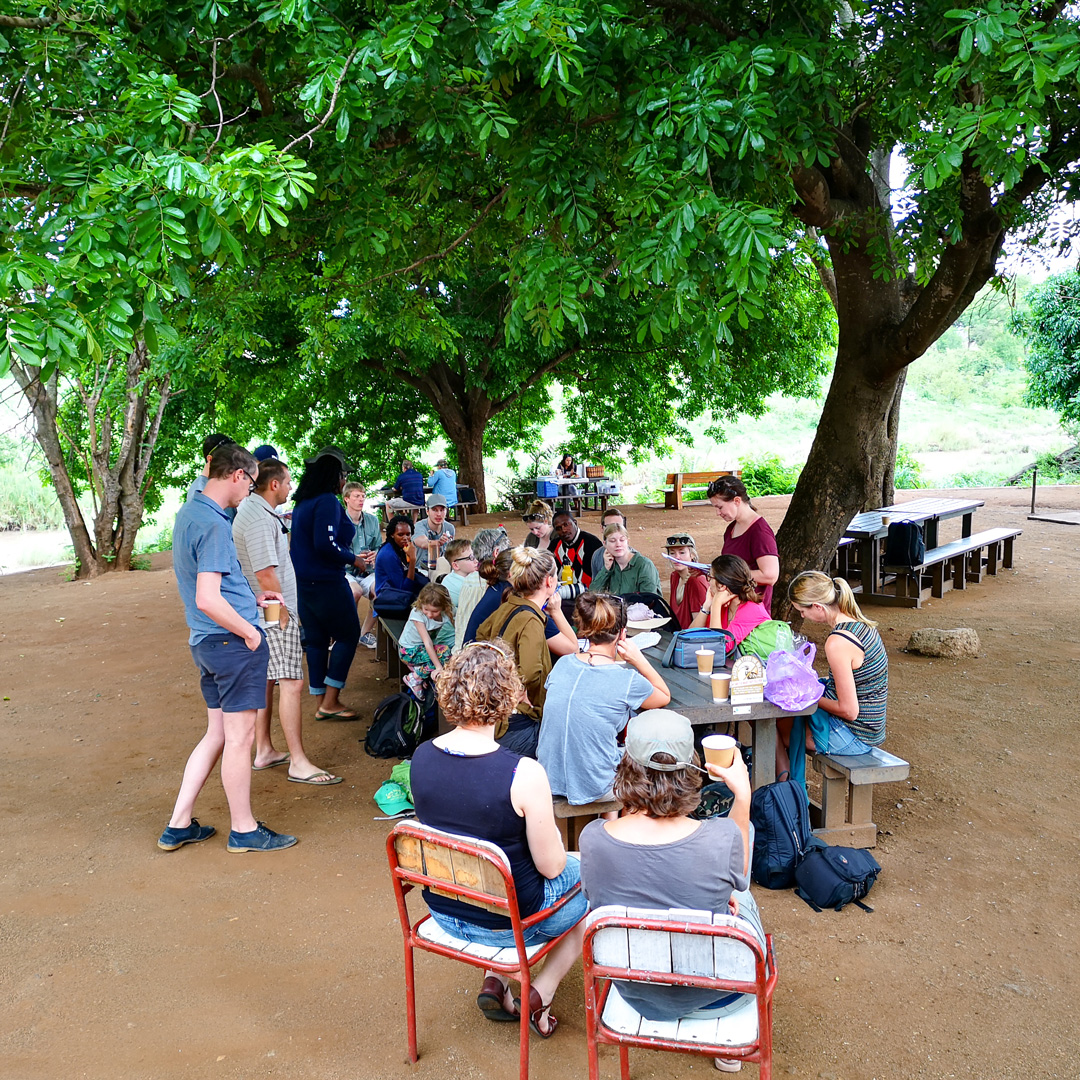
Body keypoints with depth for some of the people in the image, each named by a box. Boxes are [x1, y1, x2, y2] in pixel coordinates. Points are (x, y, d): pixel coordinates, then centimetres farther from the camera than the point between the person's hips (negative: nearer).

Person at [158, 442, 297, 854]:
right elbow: (207, 600, -26)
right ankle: (244, 829, 19)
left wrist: (253, 598, 19)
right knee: (239, 737, 4)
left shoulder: (188, 511, 12)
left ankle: (179, 825, 25)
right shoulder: (214, 525, -20)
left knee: (217, 734, 18)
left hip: (205, 640, 10)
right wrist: (250, 631, -14)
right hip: (233, 641, -9)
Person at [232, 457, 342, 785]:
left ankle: (264, 752, 27)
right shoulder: (260, 520, -21)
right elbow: (266, 576, -23)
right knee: (291, 684, -9)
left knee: (265, 681, 17)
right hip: (274, 615, -11)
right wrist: (283, 614, -16)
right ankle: (298, 763, -6)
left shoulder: (253, 509, 12)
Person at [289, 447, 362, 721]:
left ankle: (322, 703, 20)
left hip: (302, 582, 9)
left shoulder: (302, 502, 12)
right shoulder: (327, 502, -16)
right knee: (348, 635, 4)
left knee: (316, 639, 13)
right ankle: (330, 702, 4)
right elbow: (325, 544, -24)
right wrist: (353, 559, -11)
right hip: (325, 582, -9)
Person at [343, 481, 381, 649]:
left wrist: (375, 554, -7)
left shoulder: (372, 520, 12)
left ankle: (366, 632, -5)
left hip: (368, 572, 4)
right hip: (345, 572, -4)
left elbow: (379, 546, 18)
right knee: (354, 591, -36)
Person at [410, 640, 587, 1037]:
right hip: (505, 922, -5)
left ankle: (493, 980, 24)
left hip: (444, 910, 5)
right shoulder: (524, 774, -30)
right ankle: (539, 995, 20)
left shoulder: (421, 756, -13)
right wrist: (552, 834, 3)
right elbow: (550, 866, -18)